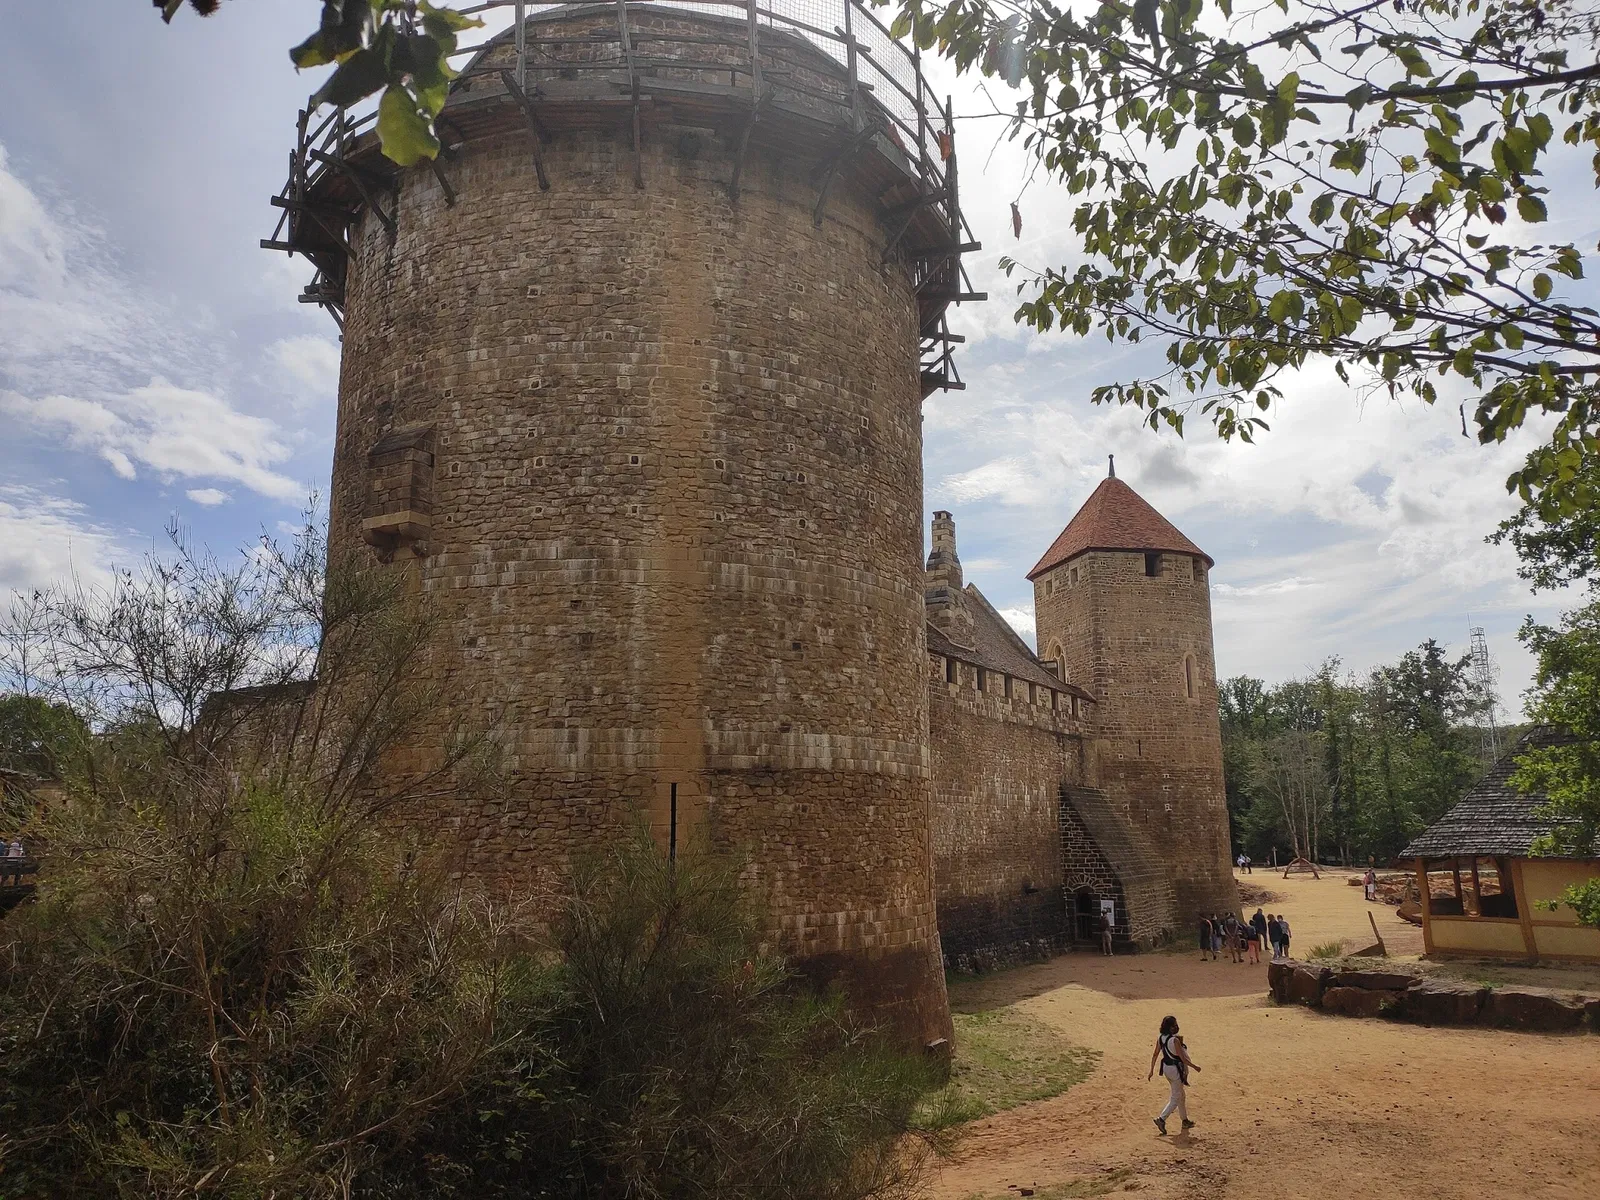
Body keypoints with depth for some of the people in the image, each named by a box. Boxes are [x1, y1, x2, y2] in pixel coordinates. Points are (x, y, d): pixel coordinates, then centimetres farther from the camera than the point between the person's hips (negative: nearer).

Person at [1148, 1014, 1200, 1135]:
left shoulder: (1160, 1038, -2)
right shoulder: (1175, 1040, -24)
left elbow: (1155, 1054, 3)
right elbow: (1183, 1058, -20)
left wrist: (1151, 1071, 9)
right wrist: (1194, 1066, -4)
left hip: (1166, 1068, 8)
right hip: (1176, 1069, -8)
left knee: (1180, 1095, 23)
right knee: (1176, 1098, 3)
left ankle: (1185, 1120, 36)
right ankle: (1161, 1119, -6)